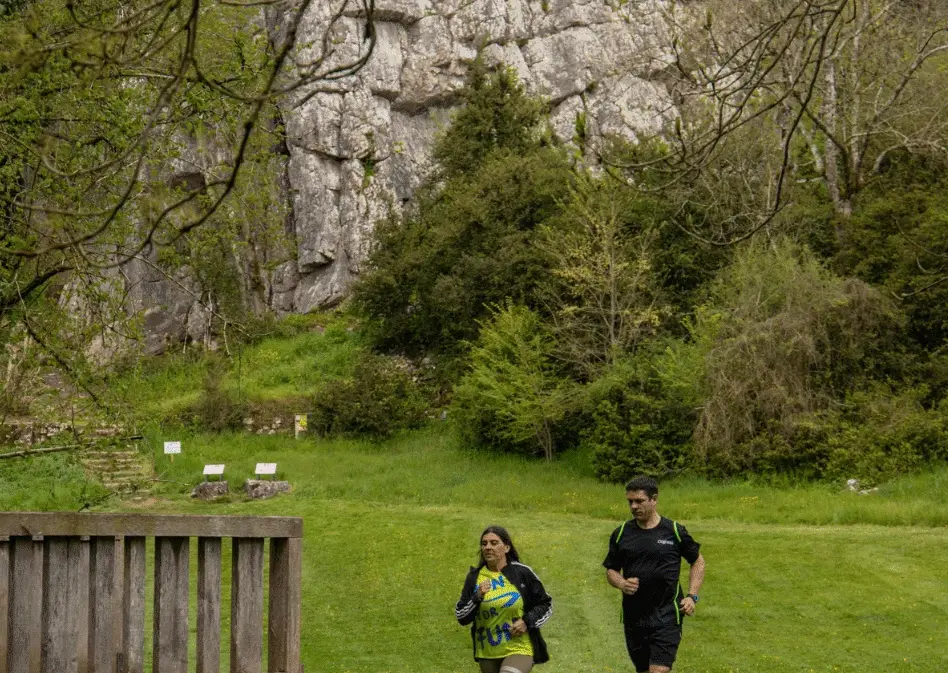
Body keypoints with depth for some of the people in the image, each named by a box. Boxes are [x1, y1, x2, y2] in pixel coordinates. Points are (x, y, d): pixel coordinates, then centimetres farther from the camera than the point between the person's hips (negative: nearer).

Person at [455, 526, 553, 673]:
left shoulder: (523, 573, -4)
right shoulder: (474, 577, 2)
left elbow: (545, 605, 6)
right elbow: (461, 618, 1)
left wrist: (527, 622, -10)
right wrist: (477, 598, -16)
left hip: (519, 649, -4)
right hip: (487, 654, 4)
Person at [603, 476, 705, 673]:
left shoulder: (674, 531, -3)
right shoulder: (621, 534, 3)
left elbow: (698, 561, 10)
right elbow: (611, 570, 13)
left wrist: (692, 596, -1)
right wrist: (621, 583, -10)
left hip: (666, 618, -4)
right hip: (633, 618, 4)